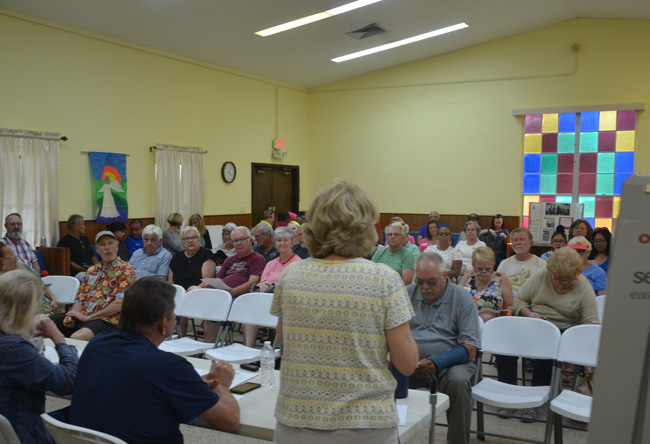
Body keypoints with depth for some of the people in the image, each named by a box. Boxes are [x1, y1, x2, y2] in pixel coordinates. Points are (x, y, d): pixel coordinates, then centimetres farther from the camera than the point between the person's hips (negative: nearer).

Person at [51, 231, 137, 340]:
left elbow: (120, 304, -11)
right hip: (82, 317, 7)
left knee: (76, 337, -36)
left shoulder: (125, 270, 0)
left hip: (107, 320, -7)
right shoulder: (91, 271, 23)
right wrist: (72, 317, -2)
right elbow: (80, 300, 21)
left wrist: (87, 317, -12)